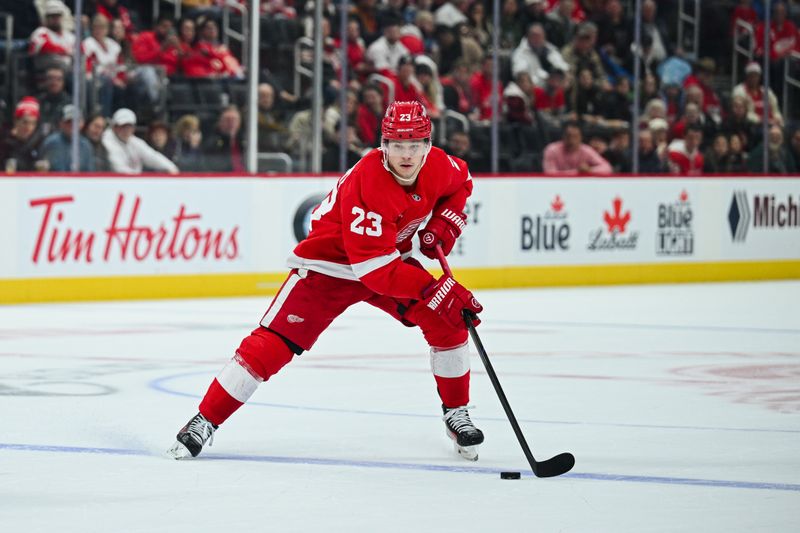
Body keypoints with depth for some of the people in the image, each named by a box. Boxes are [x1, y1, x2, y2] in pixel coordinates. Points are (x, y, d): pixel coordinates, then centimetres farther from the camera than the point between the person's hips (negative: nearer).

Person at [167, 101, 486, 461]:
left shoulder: (438, 165, -14)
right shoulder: (366, 184, -35)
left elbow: (461, 184, 14)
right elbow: (375, 268, -37)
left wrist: (443, 223, -5)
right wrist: (435, 290, -41)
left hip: (392, 258, 6)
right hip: (329, 264, -6)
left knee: (447, 322, -9)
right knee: (274, 343, -13)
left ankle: (456, 414, 10)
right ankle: (204, 421, -6)